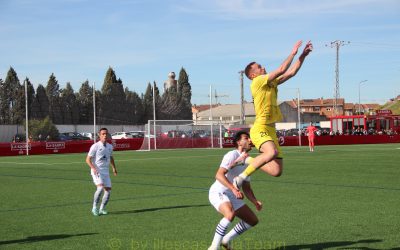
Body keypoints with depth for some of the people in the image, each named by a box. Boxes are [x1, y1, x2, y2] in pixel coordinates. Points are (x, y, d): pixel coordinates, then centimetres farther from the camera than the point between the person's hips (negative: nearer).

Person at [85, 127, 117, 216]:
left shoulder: (110, 146, 9)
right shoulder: (95, 146, -9)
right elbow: (88, 159, -8)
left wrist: (114, 168, 14)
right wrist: (93, 168, -23)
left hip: (106, 172, 6)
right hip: (96, 171, -6)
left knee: (108, 190, -1)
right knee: (100, 187, -25)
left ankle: (102, 209, 16)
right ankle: (94, 208, -10)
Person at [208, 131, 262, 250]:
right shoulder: (232, 155, -15)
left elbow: (246, 188, 17)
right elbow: (219, 175, -29)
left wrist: (255, 202, 1)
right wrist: (234, 189, -40)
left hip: (232, 196, 9)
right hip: (218, 193, -9)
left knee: (253, 220, 8)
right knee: (230, 214, -36)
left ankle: (226, 240, 21)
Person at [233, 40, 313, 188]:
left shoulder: (271, 82, 21)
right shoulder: (257, 81, -5)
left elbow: (291, 73, 21)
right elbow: (281, 70, -11)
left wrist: (303, 55, 16)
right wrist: (293, 53, -2)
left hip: (271, 131, 8)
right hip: (260, 129, -8)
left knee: (277, 171, -2)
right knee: (272, 153, -37)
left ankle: (249, 161, 20)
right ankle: (242, 176, -24)